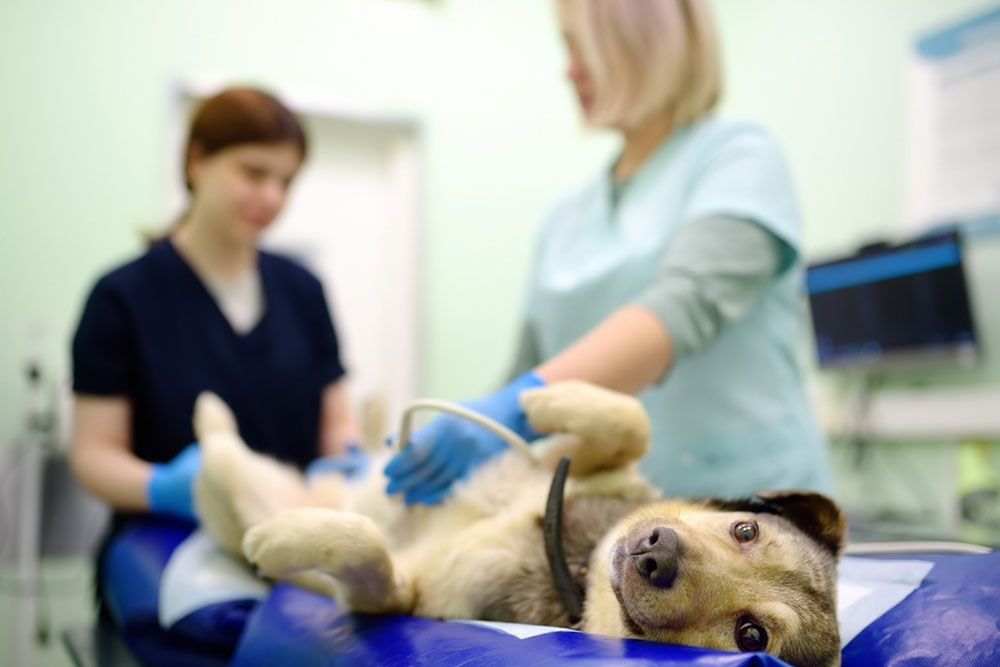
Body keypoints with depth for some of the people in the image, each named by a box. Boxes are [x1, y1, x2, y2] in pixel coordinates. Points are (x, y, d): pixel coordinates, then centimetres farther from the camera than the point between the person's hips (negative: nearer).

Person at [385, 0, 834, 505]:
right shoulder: (568, 217, 14)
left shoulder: (739, 157, -2)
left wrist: (521, 403, -32)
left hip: (748, 503, -4)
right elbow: (526, 373, 15)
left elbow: (686, 306, -19)